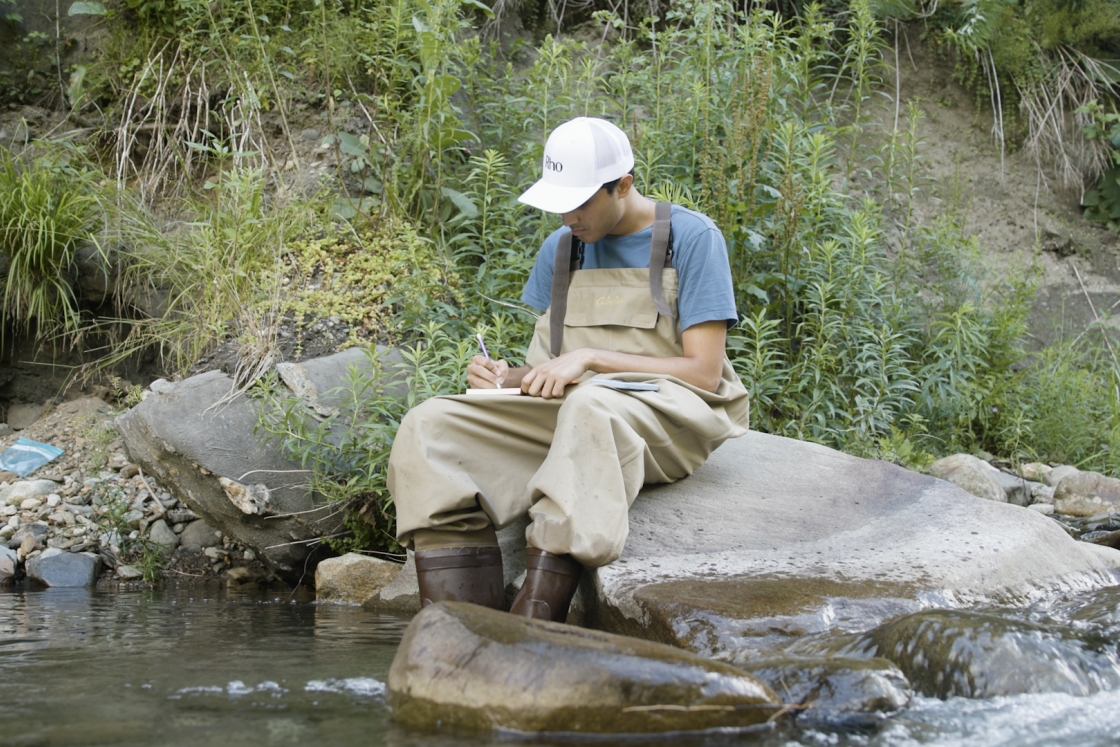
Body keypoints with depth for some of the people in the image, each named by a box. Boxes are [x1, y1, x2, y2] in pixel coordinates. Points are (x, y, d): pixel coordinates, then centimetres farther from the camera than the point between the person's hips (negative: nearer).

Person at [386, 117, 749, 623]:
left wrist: (590, 358, -15)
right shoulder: (561, 249, 15)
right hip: (568, 409, 6)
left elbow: (703, 372, -8)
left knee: (590, 405, -41)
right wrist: (505, 377, -7)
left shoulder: (692, 238, -2)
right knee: (431, 425, -16)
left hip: (672, 415, -6)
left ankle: (530, 630, -48)